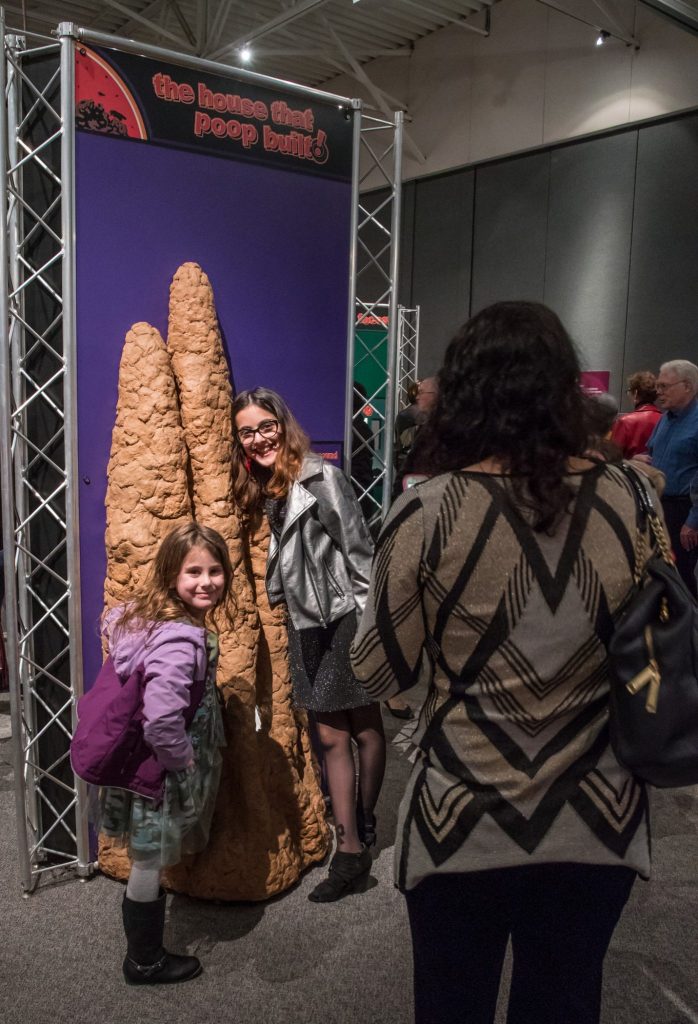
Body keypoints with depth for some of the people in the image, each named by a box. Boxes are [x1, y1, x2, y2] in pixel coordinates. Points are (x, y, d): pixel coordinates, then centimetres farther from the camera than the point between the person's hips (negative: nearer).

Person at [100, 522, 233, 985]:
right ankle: (145, 962, 35)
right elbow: (160, 718, -39)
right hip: (160, 773, -9)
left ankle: (145, 950, 43)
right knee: (149, 866, 12)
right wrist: (183, 760, -19)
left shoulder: (143, 615, -2)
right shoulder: (182, 639, -30)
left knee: (149, 862, 24)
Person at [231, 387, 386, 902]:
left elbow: (359, 550, -14)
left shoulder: (321, 477, -12)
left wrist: (370, 616, -15)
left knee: (365, 726, 9)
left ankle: (364, 828, 29)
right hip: (307, 623, 7)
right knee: (331, 735, 6)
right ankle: (350, 852, 11)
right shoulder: (262, 487, 11)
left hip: (345, 615, -7)